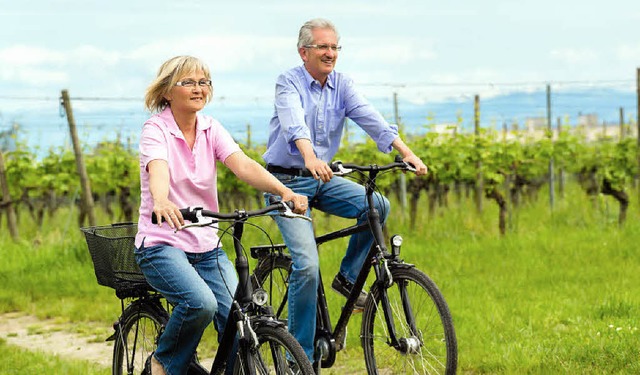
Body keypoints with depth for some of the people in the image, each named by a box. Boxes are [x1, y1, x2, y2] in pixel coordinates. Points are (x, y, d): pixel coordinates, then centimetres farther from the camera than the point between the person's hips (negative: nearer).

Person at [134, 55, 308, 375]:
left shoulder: (210, 129, 5)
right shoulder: (156, 129, -9)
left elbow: (243, 165, -12)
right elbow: (158, 171, -30)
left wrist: (284, 191, -31)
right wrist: (161, 202, -53)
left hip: (206, 246, 5)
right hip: (162, 244, -5)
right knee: (201, 303, -29)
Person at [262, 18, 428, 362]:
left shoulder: (341, 85, 3)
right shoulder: (289, 83, -12)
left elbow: (369, 118, -11)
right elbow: (294, 122, -32)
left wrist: (406, 152, -27)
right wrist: (310, 157, -52)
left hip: (322, 180, 5)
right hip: (287, 182, -5)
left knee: (378, 205, -19)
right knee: (307, 264, -18)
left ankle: (347, 278, 2)